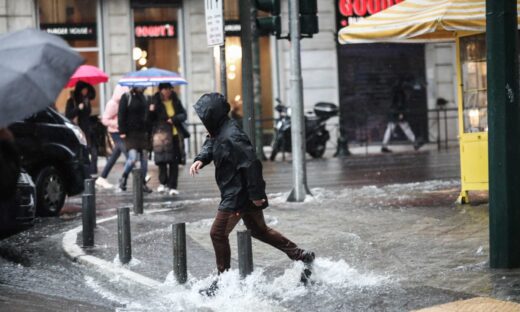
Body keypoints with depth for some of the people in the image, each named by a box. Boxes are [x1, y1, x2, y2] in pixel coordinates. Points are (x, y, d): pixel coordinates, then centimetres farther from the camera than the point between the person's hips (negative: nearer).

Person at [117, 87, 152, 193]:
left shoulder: (144, 98, 12)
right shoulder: (126, 97, -4)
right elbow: (121, 115, -7)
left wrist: (148, 131, 14)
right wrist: (122, 131, -13)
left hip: (143, 133, 6)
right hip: (130, 133, -6)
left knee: (144, 158, 4)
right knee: (133, 158, -16)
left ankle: (143, 183, 14)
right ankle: (123, 178, 7)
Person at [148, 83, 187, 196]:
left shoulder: (175, 101, 9)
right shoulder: (156, 102, 0)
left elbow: (183, 114, 9)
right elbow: (151, 120, -1)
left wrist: (174, 119, -9)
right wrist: (151, 112, -21)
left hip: (175, 135, 3)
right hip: (162, 135, -3)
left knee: (174, 161, 0)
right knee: (162, 160, -6)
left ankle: (172, 186, 3)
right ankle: (163, 183, 14)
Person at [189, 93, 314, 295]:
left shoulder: (231, 137, -26)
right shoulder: (220, 132, 5)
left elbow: (251, 164, -28)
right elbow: (210, 145, 22)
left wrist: (255, 194, -23)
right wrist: (200, 160, -1)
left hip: (238, 196, -11)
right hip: (245, 195, 11)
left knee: (218, 233, -2)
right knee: (259, 230, 22)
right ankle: (300, 256, 25)